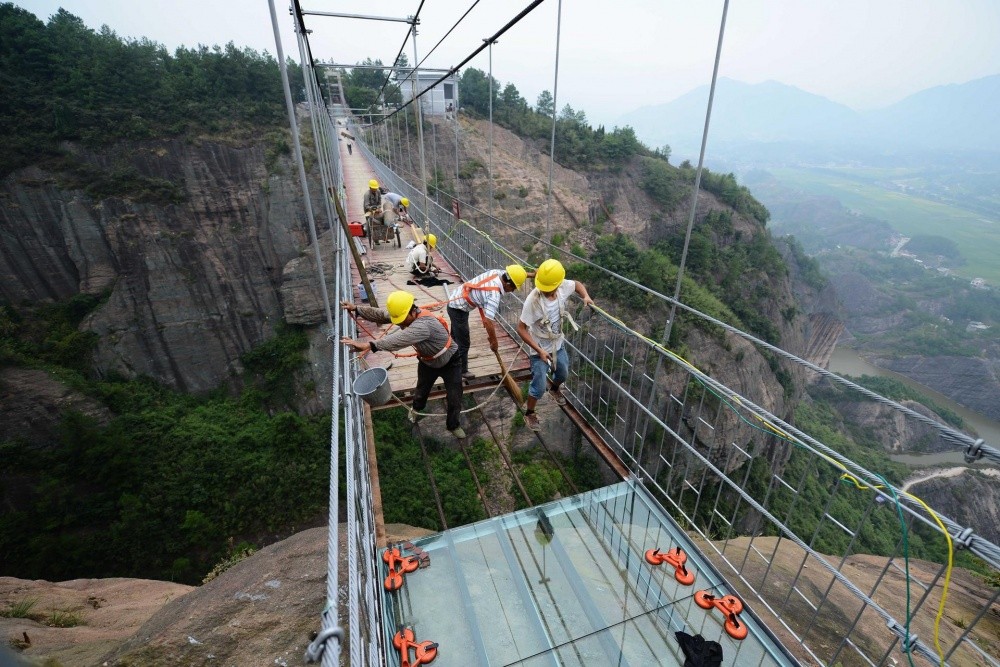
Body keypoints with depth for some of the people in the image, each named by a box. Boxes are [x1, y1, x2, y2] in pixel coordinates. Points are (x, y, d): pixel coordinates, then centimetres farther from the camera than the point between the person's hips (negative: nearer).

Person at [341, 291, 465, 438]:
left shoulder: (424, 324, -45)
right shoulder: (404, 314, -17)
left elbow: (399, 339, -59)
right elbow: (379, 314, -10)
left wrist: (369, 345, -68)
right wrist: (356, 309, -24)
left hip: (450, 362, -7)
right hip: (428, 362, 7)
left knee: (454, 398, 3)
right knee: (421, 390, 24)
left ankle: (454, 425, 31)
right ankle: (416, 409, 58)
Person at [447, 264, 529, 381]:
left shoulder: (497, 272, -11)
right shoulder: (494, 295, -32)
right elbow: (487, 321, -34)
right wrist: (494, 342, -23)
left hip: (455, 302, 10)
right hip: (458, 309, -10)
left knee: (457, 337, 27)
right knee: (464, 343, 4)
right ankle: (462, 371, 22)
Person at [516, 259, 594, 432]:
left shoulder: (563, 287, -19)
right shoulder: (532, 301, -33)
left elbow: (577, 284, 6)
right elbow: (521, 328, -25)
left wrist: (586, 296, -14)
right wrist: (539, 350, -27)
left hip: (558, 344, 6)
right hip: (540, 349, -6)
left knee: (563, 375, 27)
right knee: (539, 387, 0)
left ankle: (555, 389, 62)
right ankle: (529, 414, 29)